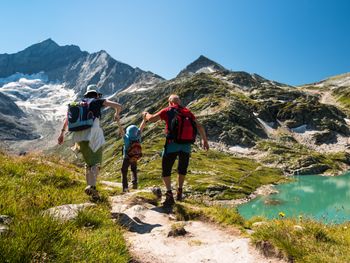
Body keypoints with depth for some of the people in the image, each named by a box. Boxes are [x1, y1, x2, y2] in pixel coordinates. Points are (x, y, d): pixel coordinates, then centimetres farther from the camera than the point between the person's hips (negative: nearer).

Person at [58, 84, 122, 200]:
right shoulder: (99, 101, 10)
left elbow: (68, 118, 18)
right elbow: (118, 106, 3)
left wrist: (62, 132, 18)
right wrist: (117, 115, 23)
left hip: (80, 135, 5)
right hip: (93, 133, -5)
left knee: (89, 162, 18)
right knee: (96, 162, -3)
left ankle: (91, 188, 17)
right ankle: (92, 186, -24)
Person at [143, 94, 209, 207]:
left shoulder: (167, 111, 2)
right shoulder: (187, 112, 12)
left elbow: (151, 119, 4)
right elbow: (199, 126, 10)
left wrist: (146, 114, 26)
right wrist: (204, 140, 18)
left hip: (172, 144, -4)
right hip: (186, 146, 4)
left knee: (166, 170, 6)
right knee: (182, 169, 23)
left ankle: (169, 195, -6)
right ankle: (179, 192, 30)